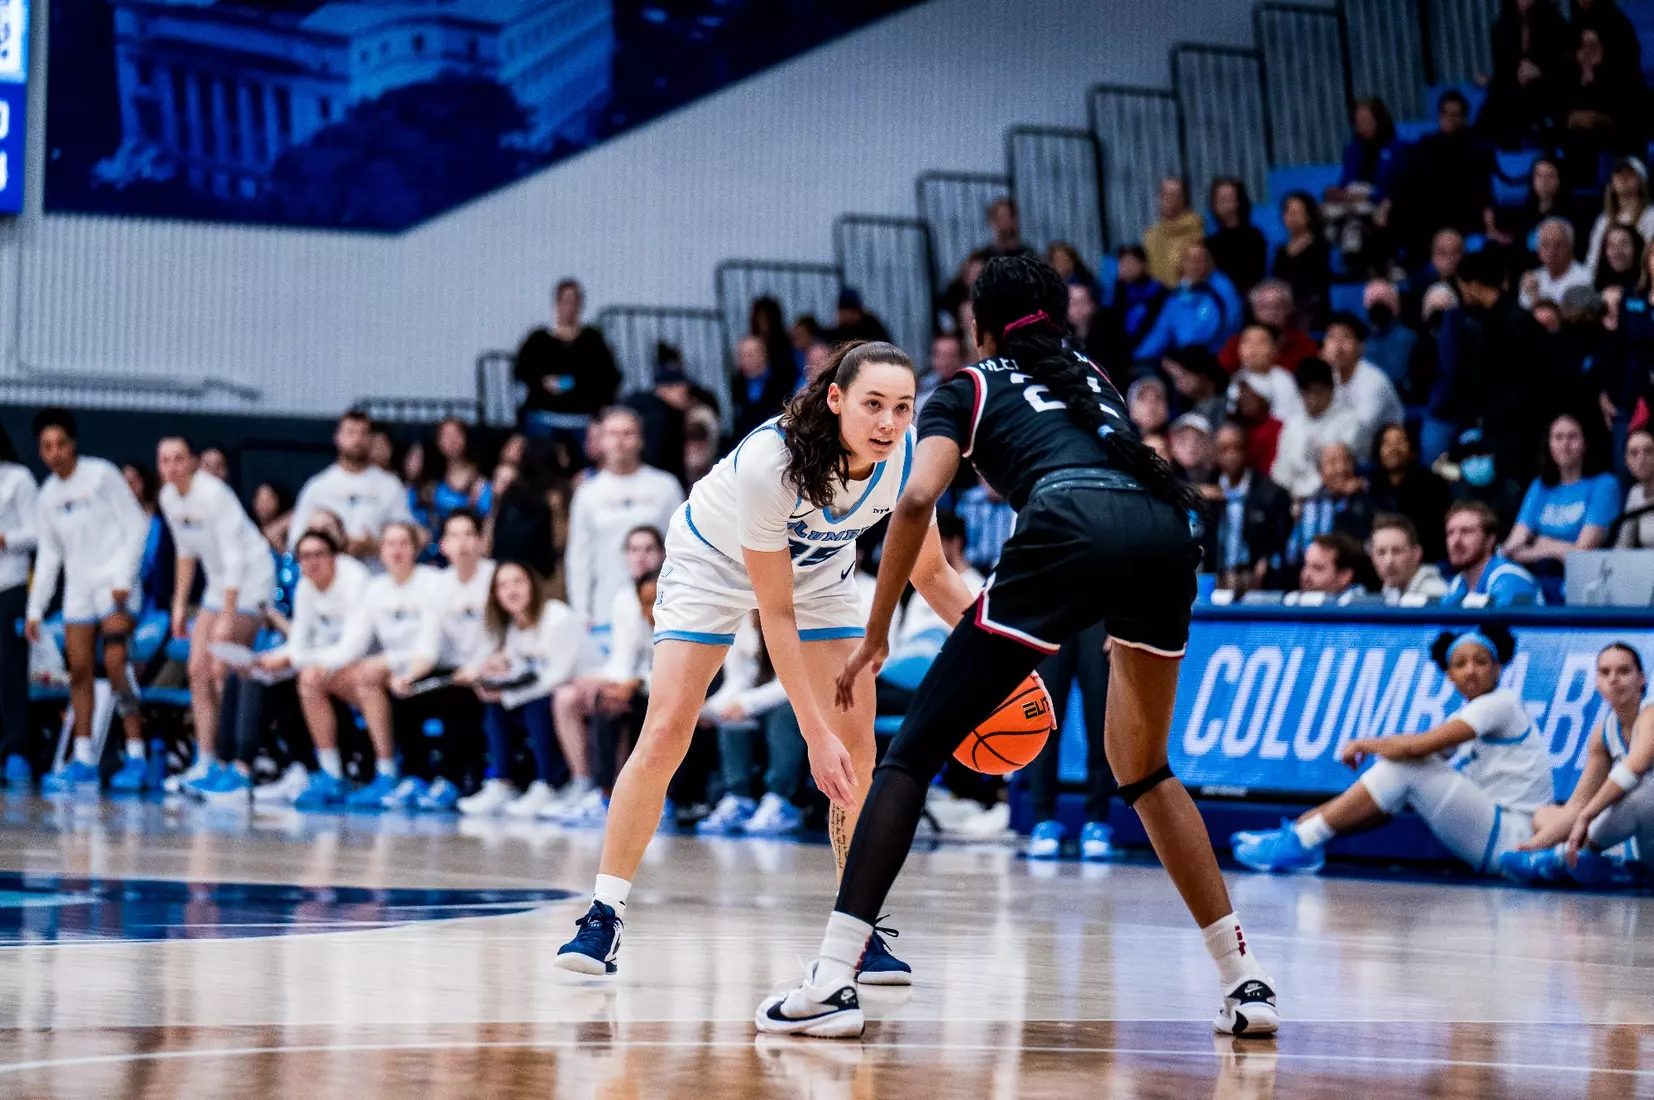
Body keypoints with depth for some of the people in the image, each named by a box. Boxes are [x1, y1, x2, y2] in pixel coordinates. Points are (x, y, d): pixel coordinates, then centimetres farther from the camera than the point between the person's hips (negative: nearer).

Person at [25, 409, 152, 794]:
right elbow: (48, 555, 17)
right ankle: (83, 759, 5)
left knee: (115, 663, -16)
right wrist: (34, 609, 12)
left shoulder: (101, 475, -4)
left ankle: (135, 755, -13)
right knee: (79, 671, 0)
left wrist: (123, 578, -13)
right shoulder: (47, 495, 12)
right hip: (78, 589, 6)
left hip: (115, 585, -6)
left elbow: (136, 526, -5)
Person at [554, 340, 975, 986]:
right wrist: (815, 734, -34)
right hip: (714, 558, -4)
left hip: (817, 565, 4)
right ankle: (604, 919, -3)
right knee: (665, 734, -14)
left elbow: (930, 573, -9)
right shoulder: (768, 461, -40)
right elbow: (775, 613, -33)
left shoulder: (908, 458, -26)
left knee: (856, 746, -8)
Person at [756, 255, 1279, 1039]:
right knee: (1142, 770, 27)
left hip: (1070, 529, -5)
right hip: (1168, 533, 5)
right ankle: (1244, 978, 20)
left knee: (913, 754, 1)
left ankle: (831, 981, -10)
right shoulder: (1095, 380, 37)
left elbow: (917, 500, 6)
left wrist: (876, 635, 10)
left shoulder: (970, 389, 23)